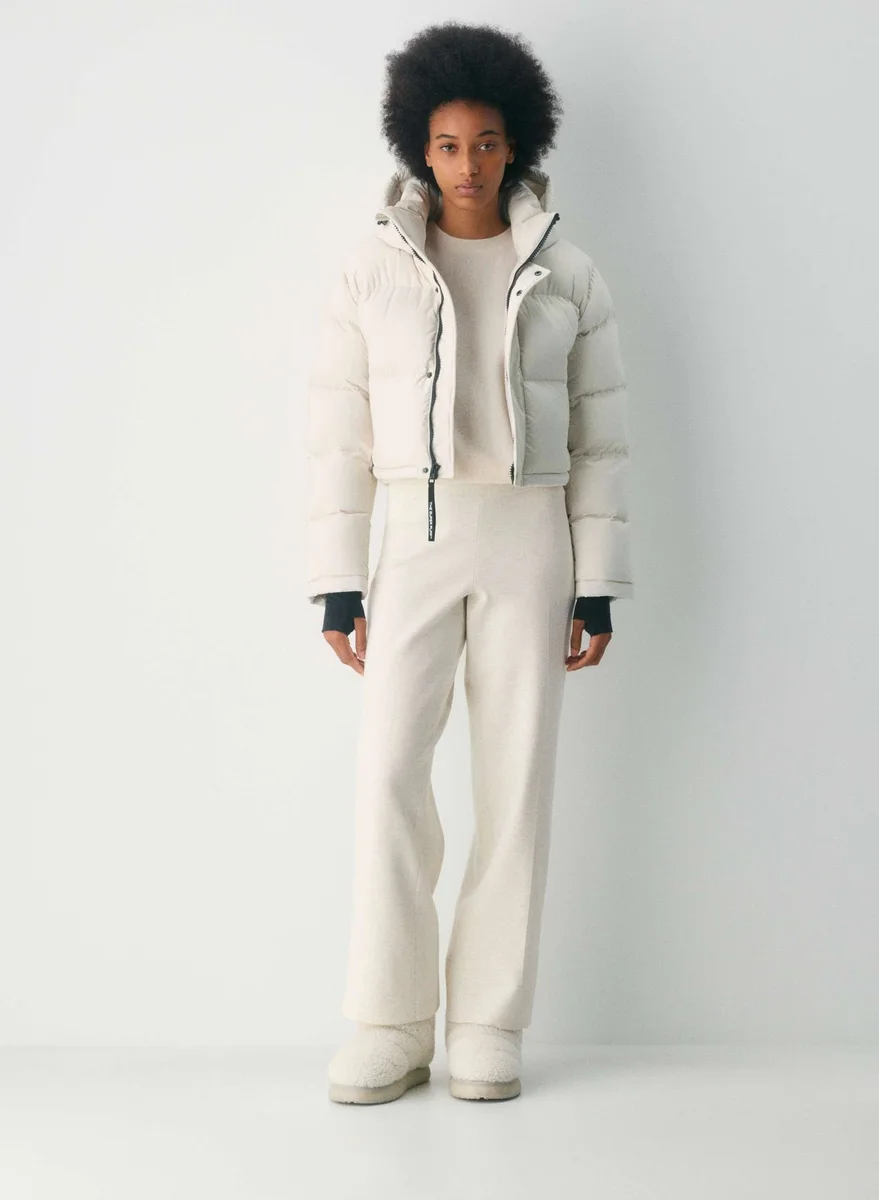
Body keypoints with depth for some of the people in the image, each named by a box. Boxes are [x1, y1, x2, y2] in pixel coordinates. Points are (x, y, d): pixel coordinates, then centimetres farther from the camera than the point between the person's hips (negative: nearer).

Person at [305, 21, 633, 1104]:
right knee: (390, 771, -11)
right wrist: (336, 585, -4)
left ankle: (488, 1027, 7)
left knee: (517, 777, -2)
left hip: (530, 540, 0)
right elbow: (339, 433, 2)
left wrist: (598, 588, -1)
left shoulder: (568, 275, 4)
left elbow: (599, 438, 4)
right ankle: (392, 1027, -1)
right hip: (416, 540, 0)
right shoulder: (370, 271, 3)